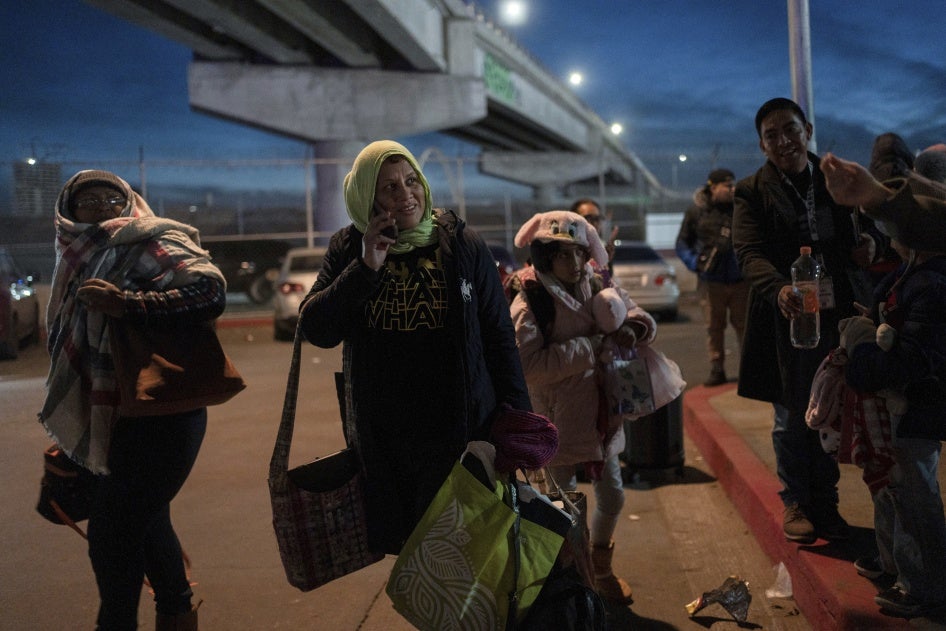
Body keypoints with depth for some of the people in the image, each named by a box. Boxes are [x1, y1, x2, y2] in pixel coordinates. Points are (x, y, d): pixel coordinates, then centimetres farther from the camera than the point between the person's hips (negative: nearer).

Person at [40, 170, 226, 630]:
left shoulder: (154, 245, -11)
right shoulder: (83, 260, 13)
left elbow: (210, 292, -26)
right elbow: (79, 342, 18)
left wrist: (127, 303, -31)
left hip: (160, 415, -8)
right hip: (119, 415, 8)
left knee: (111, 530, -5)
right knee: (144, 519, 20)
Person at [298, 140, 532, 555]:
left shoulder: (463, 244, -1)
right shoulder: (348, 251, 4)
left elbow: (499, 336, 1)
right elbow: (315, 330, -4)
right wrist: (365, 268, -14)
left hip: (462, 429, -2)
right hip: (383, 439, 2)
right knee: (406, 546, 11)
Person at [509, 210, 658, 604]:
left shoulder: (599, 288, 1)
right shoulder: (529, 302, -15)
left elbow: (644, 322, 8)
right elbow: (528, 365, -25)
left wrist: (632, 330, -18)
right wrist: (592, 346, -24)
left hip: (600, 414, 5)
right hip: (556, 422, -5)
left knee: (612, 498, 15)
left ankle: (601, 568, 41)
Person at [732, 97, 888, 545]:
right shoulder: (752, 192, -1)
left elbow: (872, 219, 22)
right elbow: (749, 252, -14)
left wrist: (873, 238, -3)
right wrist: (779, 289, -33)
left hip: (841, 313, 3)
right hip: (788, 316, -3)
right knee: (792, 420, 6)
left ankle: (825, 503, 26)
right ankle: (795, 503, 25)